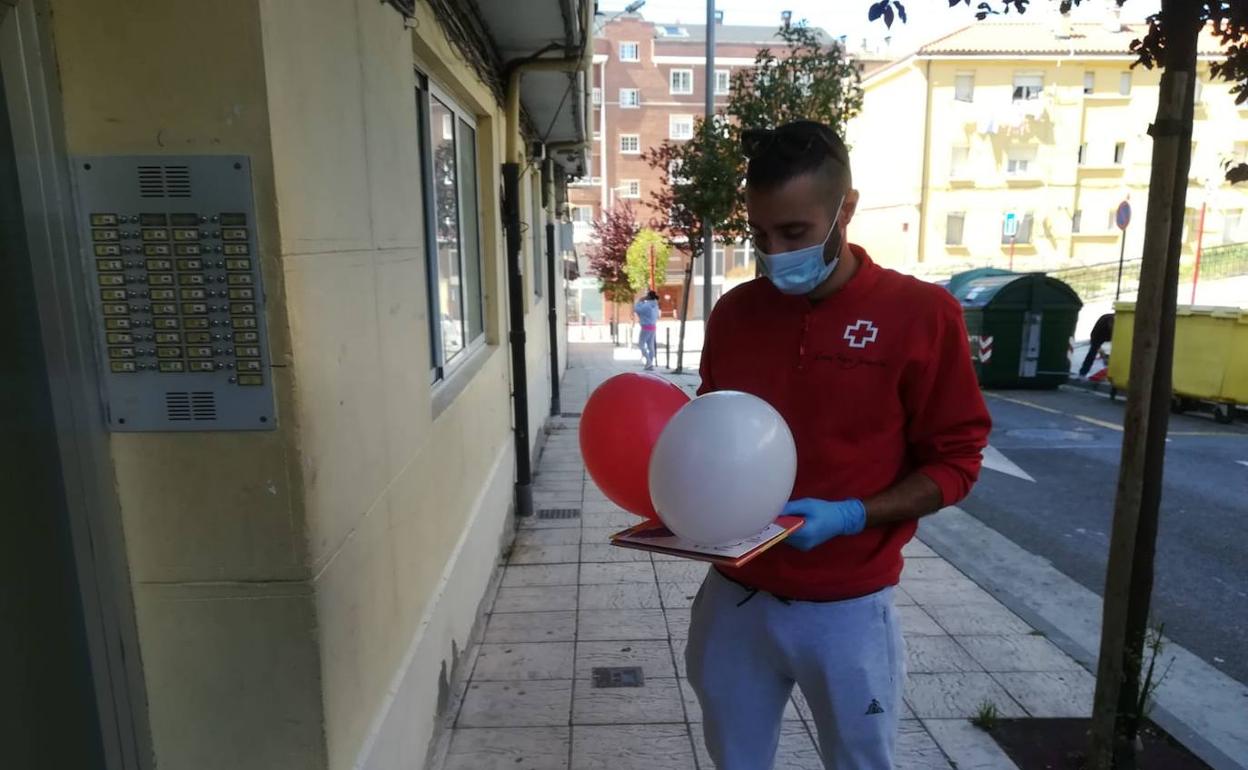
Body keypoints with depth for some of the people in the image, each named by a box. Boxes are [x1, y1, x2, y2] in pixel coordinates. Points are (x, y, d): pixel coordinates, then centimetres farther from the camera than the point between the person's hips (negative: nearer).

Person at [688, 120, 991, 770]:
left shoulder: (921, 313, -11)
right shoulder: (733, 313, 0)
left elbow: (953, 462, -7)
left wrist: (849, 516, -21)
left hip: (848, 608, -3)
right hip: (735, 597, 3)